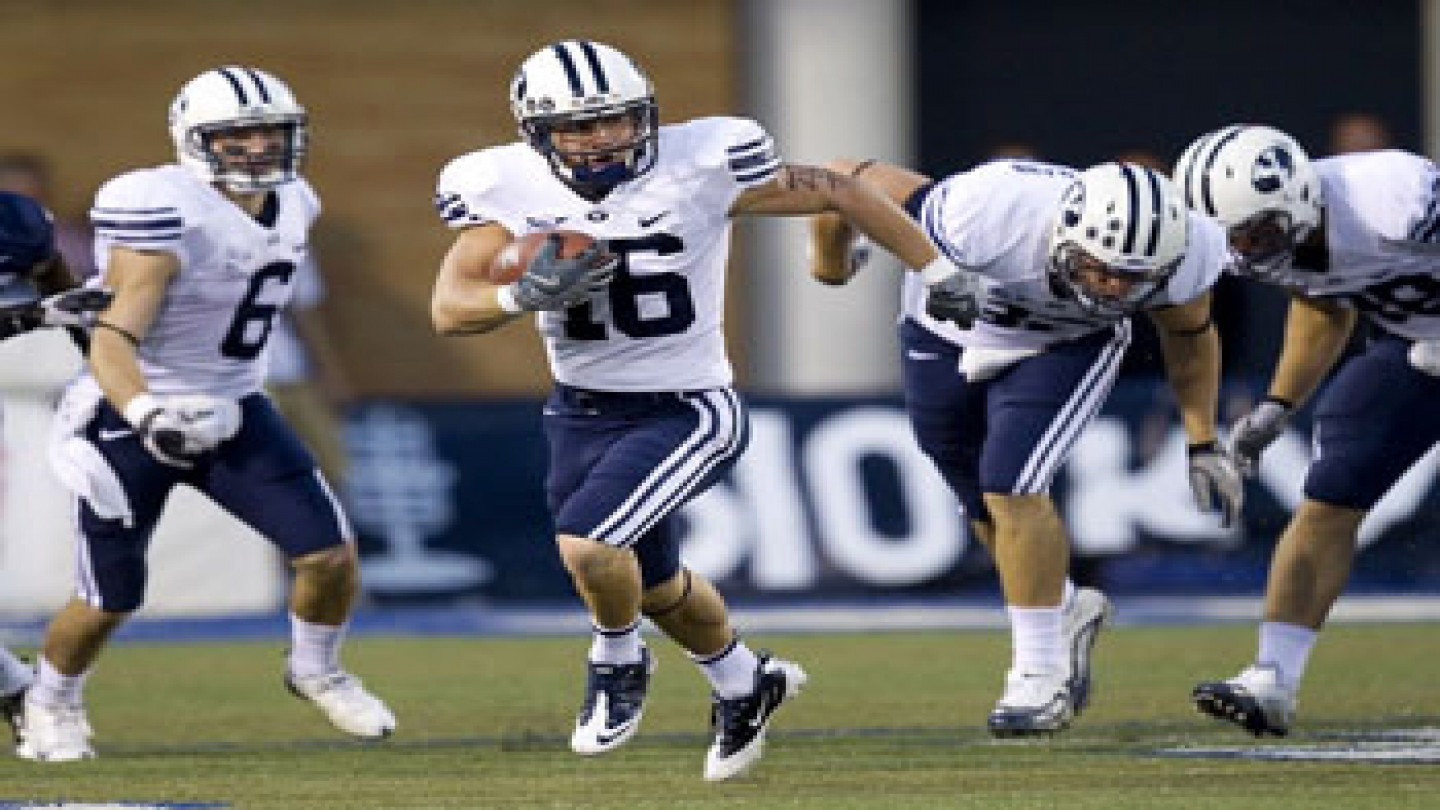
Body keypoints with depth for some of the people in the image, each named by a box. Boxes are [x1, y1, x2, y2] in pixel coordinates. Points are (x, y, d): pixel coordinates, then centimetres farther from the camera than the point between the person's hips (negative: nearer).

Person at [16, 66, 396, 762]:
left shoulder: (291, 205, 1)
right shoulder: (166, 214, -24)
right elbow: (113, 340, -30)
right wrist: (145, 413, -47)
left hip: (232, 412, 6)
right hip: (133, 422, -6)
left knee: (331, 555, -6)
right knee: (109, 601, 3)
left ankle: (316, 672, 23)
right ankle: (51, 703, 33)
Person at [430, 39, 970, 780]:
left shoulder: (699, 167, -18)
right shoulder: (507, 189, -9)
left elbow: (838, 195, -8)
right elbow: (450, 309, -9)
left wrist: (946, 278, -5)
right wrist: (527, 295, -30)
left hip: (685, 412, -5)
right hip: (582, 414, 5)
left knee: (588, 544, -24)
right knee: (654, 585, 21)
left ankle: (618, 662, 8)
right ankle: (744, 684, 50)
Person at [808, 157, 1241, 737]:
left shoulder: (1179, 256, -31)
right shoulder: (989, 216, -42)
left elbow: (1190, 337, -6)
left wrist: (1203, 444, 0)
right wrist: (830, 264, -7)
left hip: (1067, 348, 0)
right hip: (949, 336, 1)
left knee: (1011, 487, -20)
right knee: (990, 509, 12)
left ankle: (1041, 674, -10)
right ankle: (1067, 613, 39)